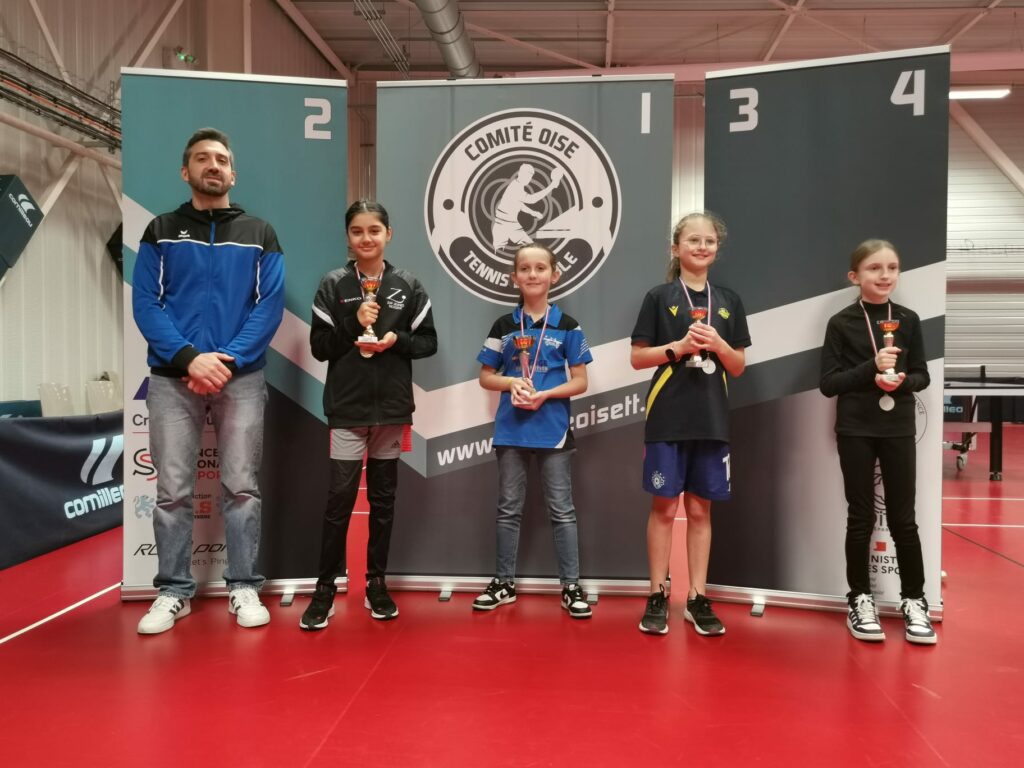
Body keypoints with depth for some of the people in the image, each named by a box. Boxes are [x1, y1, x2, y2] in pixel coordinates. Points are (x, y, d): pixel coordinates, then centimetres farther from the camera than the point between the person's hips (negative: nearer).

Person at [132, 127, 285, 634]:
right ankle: (173, 591, 14)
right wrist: (189, 357, -15)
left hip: (242, 378, 0)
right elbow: (145, 304, 0)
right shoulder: (161, 232, 9)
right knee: (172, 490, 3)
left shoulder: (260, 234, 9)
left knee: (241, 488, 3)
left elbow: (270, 306, 0)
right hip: (172, 378, 0)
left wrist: (229, 360, -13)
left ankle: (244, 588, 13)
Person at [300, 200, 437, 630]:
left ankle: (376, 584, 22)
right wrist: (354, 325, -15)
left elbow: (428, 343, 5)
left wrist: (395, 340, -13)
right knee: (339, 498, -2)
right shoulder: (332, 285, -1)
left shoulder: (407, 285, 2)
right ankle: (326, 589, 11)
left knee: (383, 498, 10)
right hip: (347, 407, -1)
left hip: (391, 406, 2)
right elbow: (318, 347, -2)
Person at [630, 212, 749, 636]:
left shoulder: (728, 301, 10)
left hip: (712, 420, 3)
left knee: (700, 509, 8)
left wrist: (718, 345, -9)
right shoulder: (659, 297, 0)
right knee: (664, 507, 2)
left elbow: (739, 366, 10)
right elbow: (637, 358, -2)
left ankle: (697, 598, 16)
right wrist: (680, 346, -15)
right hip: (668, 419, -3)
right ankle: (657, 596, 13)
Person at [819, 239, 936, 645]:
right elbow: (828, 383, -8)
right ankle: (860, 599, 18)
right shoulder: (841, 323, -4)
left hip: (898, 430, 2)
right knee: (861, 517, 5)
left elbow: (922, 376, 7)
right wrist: (872, 368, -20)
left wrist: (901, 380, -14)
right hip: (856, 431, -2)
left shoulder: (908, 319, 3)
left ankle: (914, 600, 20)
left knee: (902, 517, 6)